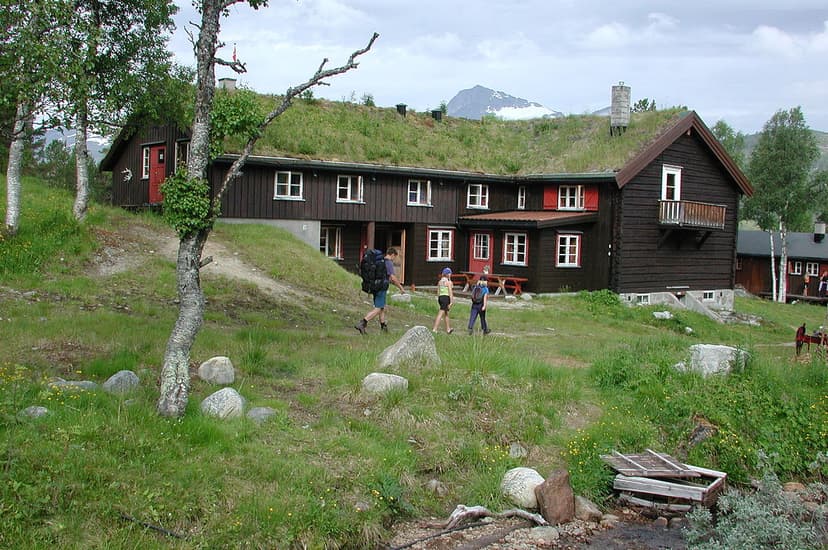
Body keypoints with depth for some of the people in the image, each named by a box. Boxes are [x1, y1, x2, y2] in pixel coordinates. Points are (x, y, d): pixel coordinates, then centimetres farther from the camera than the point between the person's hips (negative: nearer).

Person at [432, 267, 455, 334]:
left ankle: (448, 329, 30)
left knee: (446, 314, 20)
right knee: (440, 314, -9)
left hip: (440, 298, 8)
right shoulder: (449, 282, -9)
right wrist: (451, 302, -13)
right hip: (446, 298, -8)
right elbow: (450, 292, -13)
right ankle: (434, 329, -13)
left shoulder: (439, 281, 11)